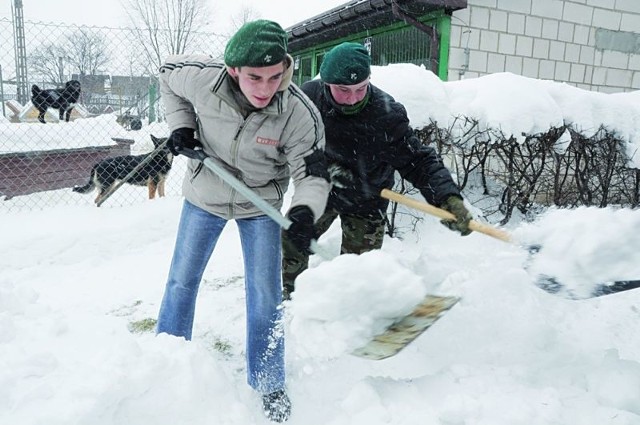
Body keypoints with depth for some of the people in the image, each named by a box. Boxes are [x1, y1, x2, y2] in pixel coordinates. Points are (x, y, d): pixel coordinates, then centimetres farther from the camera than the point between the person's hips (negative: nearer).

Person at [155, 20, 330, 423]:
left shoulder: (301, 114, -29)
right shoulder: (202, 78, -26)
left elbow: (312, 173, -22)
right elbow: (168, 74, -2)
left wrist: (305, 210, -43)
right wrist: (181, 125, -13)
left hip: (261, 204, -1)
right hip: (204, 194, 2)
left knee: (266, 294, 2)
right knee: (181, 280, 13)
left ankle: (270, 385, 23)